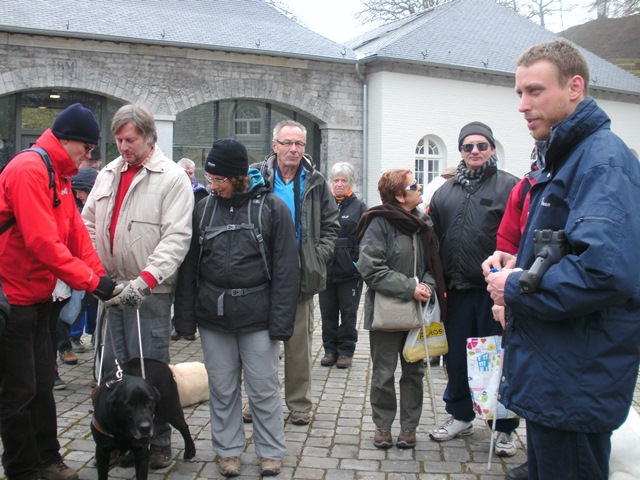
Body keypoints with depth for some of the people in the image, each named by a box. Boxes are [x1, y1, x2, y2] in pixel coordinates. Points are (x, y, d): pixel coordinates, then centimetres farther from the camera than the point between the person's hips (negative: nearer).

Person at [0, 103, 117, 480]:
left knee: (42, 383, 16)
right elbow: (42, 242, -26)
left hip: (38, 297, 10)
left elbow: (76, 232, 8)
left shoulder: (60, 176, 11)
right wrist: (91, 280, -22)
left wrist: (100, 276, -2)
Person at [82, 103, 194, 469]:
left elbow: (176, 237, -15)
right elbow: (88, 225, 16)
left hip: (150, 292, -6)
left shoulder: (172, 178, -6)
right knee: (112, 368, 12)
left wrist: (145, 280, -23)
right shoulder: (108, 174, 13)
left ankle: (158, 443, 15)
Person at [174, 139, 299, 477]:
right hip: (213, 315, 3)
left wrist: (280, 320, -11)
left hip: (257, 315, -3)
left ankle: (270, 452, 23)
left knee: (264, 389, 7)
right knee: (222, 389, 12)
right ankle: (228, 450, 27)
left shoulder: (272, 208, -5)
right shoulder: (204, 209, 5)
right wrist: (185, 312, 3)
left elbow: (286, 268, -7)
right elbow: (190, 264, 9)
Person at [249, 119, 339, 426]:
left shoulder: (315, 182, 6)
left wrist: (319, 256, -1)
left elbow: (331, 225, 12)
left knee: (299, 343, 8)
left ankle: (299, 403, 20)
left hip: (302, 275, 1)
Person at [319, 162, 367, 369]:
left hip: (350, 270, -2)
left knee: (348, 312, 6)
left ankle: (346, 350, 16)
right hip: (326, 268, 2)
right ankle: (330, 349, 21)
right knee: (328, 311, 10)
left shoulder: (359, 207, 2)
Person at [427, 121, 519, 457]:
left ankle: (504, 428, 19)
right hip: (457, 291, 5)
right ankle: (460, 416, 33)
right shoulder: (446, 192, 14)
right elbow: (434, 239, 15)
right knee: (456, 357, 14)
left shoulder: (509, 186, -2)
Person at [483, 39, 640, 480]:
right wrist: (518, 263, 6)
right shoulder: (563, 157, 15)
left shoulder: (602, 159, -18)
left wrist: (515, 289, -19)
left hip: (576, 386, -10)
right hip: (550, 374, 10)